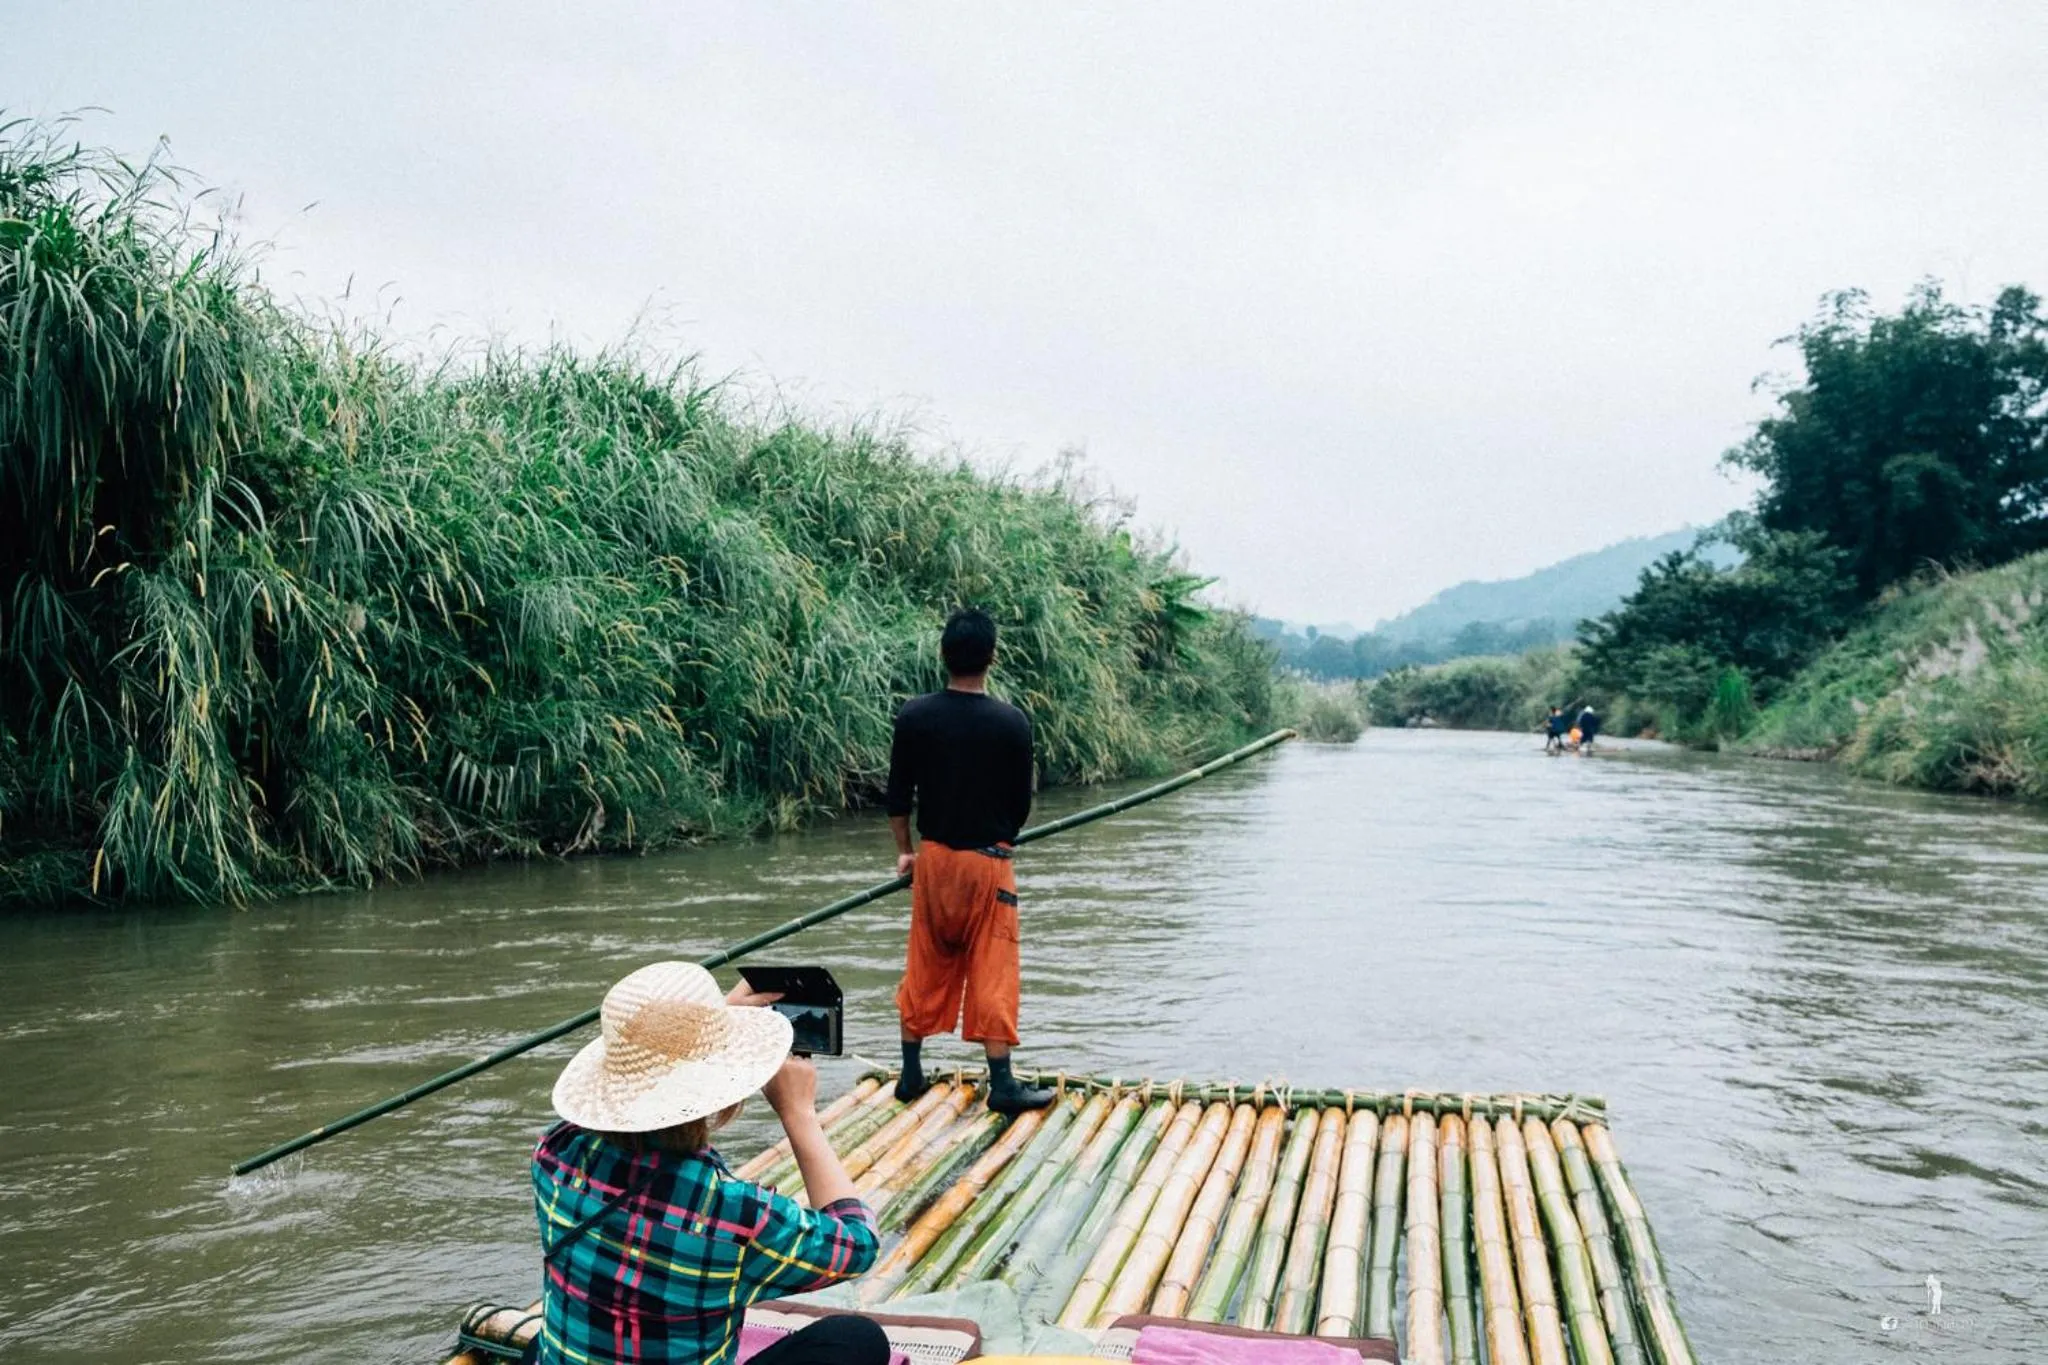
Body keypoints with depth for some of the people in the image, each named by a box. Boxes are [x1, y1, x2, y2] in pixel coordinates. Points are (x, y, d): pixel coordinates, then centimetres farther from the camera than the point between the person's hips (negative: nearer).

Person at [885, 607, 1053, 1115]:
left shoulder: (914, 715, -6)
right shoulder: (1012, 722, -11)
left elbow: (898, 795, 0)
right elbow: (1021, 802, -2)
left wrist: (904, 850, 15)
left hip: (933, 857, 3)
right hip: (987, 861, -3)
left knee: (925, 968, 14)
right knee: (991, 972, 4)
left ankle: (911, 1074, 23)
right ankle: (1002, 1084, 8)